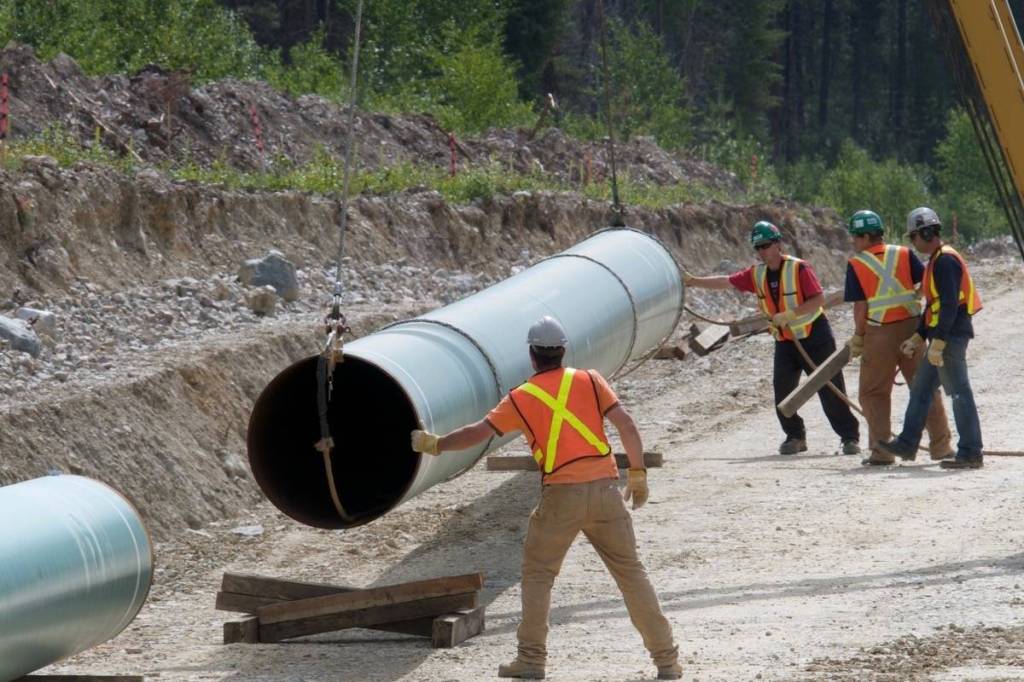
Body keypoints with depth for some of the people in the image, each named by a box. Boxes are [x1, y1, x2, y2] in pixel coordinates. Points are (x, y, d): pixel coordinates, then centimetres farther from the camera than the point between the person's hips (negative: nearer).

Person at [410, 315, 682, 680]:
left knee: (537, 574, 13)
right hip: (605, 487, 2)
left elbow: (479, 432, 7)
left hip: (561, 493, -2)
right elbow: (627, 425, 1)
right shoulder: (589, 381, 7)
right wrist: (638, 474, 9)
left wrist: (435, 444, 21)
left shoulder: (521, 398, 4)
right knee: (630, 571, 9)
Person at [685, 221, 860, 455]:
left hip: (814, 336, -6)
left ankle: (850, 437, 2)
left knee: (830, 390, -5)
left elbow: (818, 299, -20)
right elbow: (725, 282, 5)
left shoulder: (799, 268, -15)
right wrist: (693, 281, -2)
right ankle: (795, 437, 14)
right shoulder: (756, 274, 3)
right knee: (782, 391, -1)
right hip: (784, 340, 6)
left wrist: (789, 315, -27)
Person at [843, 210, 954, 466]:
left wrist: (858, 337, 3)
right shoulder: (904, 254, 1)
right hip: (911, 326, 3)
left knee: (873, 392, 9)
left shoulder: (856, 265, -6)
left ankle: (882, 450, 5)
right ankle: (941, 445, 12)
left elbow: (860, 307, -8)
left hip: (879, 334, -3)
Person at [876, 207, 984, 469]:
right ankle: (907, 444, 23)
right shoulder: (937, 260, 18)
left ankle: (970, 453, -6)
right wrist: (919, 337, 21)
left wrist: (937, 342, -24)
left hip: (951, 335, -11)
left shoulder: (946, 260, -15)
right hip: (943, 336, 11)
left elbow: (949, 305, -23)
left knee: (959, 393, -8)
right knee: (921, 389, 16)